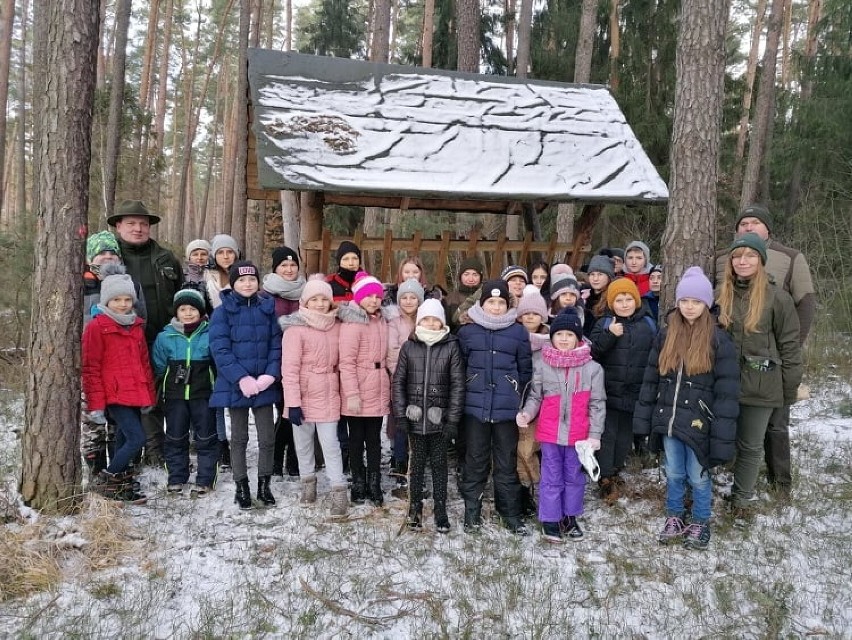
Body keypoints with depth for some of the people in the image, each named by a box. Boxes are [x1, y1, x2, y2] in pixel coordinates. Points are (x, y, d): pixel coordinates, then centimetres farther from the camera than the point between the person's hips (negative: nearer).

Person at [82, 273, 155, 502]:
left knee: (124, 441, 14)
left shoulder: (136, 327, 15)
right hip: (114, 396, -7)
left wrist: (148, 395, 17)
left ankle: (122, 486, 26)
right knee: (136, 438, -14)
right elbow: (91, 369, -7)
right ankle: (104, 481, 1)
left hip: (135, 395, 7)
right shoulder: (97, 327, -5)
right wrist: (96, 405, -10)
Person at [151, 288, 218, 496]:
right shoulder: (165, 337, 1)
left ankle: (205, 480, 16)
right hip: (175, 396, 2)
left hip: (204, 395, -2)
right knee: (175, 438, 13)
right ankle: (176, 478, 26)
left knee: (206, 438, 5)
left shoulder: (211, 335, -5)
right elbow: (159, 367, 10)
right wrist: (162, 391, 6)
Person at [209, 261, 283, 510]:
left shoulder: (267, 308, 4)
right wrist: (241, 378, -20)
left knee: (267, 437, 6)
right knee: (239, 437, 11)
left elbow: (276, 345, 1)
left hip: (264, 384, 2)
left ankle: (264, 485, 23)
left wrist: (270, 374, -14)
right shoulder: (223, 311, -4)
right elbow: (220, 349, -11)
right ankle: (242, 487, 23)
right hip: (235, 385, -2)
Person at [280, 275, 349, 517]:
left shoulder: (336, 327, 3)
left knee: (330, 444, -2)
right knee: (303, 443, 13)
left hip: (327, 395, 2)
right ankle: (308, 481, 33)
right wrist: (293, 402, -18)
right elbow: (289, 368, -14)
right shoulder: (296, 328, -10)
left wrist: (343, 392, 10)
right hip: (303, 396, -1)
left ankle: (339, 493, 4)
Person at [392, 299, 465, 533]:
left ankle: (440, 510, 18)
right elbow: (398, 381, 4)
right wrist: (400, 415, -2)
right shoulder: (409, 347, 2)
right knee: (417, 462, 12)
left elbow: (457, 384, -4)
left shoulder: (451, 347, -3)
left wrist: (453, 419, -8)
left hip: (439, 418, -1)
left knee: (439, 463, 8)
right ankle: (415, 507, 26)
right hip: (415, 417, 1)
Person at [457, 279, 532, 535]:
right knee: (475, 461, 8)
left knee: (507, 463, 9)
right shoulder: (467, 331, 3)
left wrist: (522, 400, 6)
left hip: (507, 407, 0)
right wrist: (462, 395, 5)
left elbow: (525, 369, 8)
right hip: (475, 406, 0)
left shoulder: (518, 332, 3)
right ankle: (472, 511, 20)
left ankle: (511, 513, 20)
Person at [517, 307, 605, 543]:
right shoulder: (541, 363, -5)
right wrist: (526, 413, -17)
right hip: (550, 433, -1)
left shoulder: (592, 367, -5)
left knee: (574, 476, 16)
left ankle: (570, 517, 34)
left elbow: (597, 404, -1)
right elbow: (535, 396, 1)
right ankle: (550, 520, 23)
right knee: (552, 478, 10)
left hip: (578, 434, 1)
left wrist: (595, 434, -4)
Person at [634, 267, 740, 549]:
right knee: (673, 474, 16)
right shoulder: (666, 335, 4)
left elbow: (727, 391, -11)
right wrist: (643, 418, 5)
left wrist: (722, 435, -14)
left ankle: (700, 523, 31)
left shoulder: (718, 339, -10)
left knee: (698, 477, 10)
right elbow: (651, 380, 8)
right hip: (669, 420, 4)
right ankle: (674, 517, 35)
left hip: (698, 423, -3)